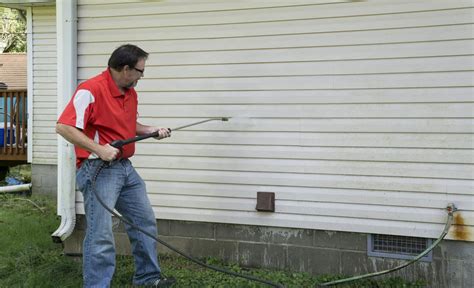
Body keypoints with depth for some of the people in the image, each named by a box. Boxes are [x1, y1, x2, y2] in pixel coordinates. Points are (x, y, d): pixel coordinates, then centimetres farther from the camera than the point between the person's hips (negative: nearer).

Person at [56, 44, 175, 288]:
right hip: (98, 170, -9)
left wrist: (151, 130, 9)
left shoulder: (130, 93, 10)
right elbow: (63, 127, -22)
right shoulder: (91, 90, -17)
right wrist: (99, 149, -25)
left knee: (145, 221, 16)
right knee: (101, 236, -8)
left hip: (125, 167, 9)